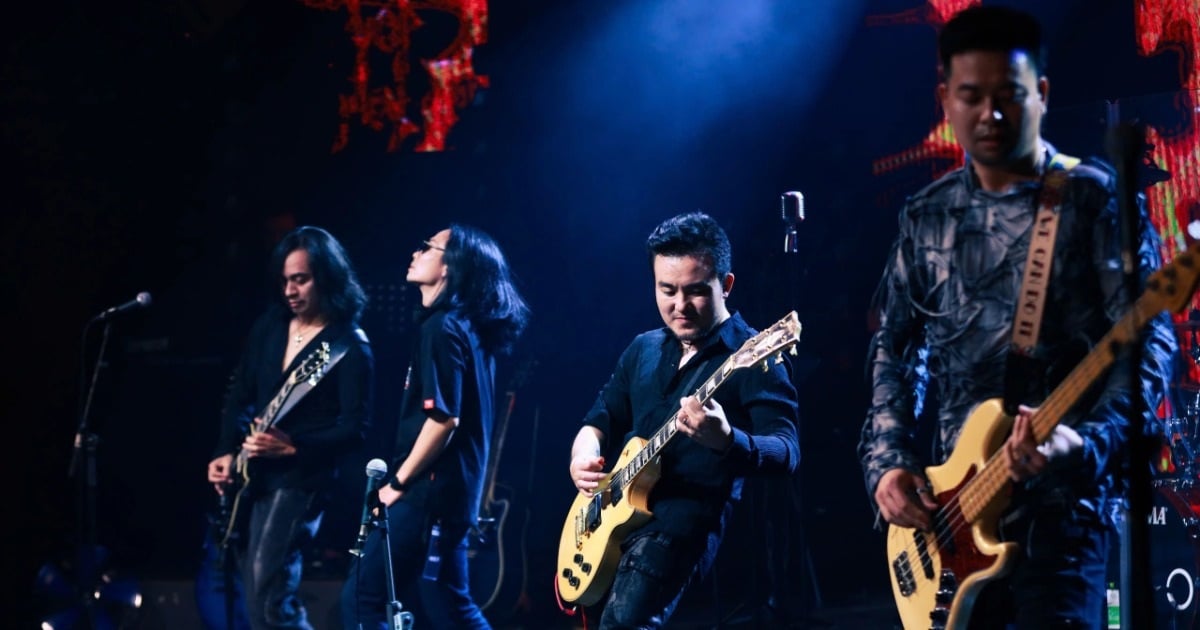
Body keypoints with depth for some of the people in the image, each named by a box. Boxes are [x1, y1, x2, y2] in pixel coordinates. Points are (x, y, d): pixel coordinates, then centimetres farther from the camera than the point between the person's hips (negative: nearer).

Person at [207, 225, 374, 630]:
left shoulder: (349, 346, -11)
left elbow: (355, 428, -15)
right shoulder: (270, 325, 10)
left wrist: (292, 446, -25)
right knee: (259, 594, 12)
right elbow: (240, 394, 15)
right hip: (252, 474, 8)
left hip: (300, 479, -8)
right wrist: (226, 453, 1)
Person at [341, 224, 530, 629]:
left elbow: (443, 418, -22)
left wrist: (398, 481, -13)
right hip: (450, 490, 10)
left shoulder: (442, 328, -14)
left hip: (429, 492, -10)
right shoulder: (467, 328, 15)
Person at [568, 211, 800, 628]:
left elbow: (787, 452, -15)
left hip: (690, 515, -7)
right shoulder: (643, 349, 17)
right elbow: (600, 420, 25)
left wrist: (726, 441, -36)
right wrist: (583, 459, 1)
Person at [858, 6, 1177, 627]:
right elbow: (893, 347, 17)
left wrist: (1088, 443, -26)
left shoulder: (1094, 197, -3)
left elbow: (1147, 339, -10)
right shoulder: (926, 216, 12)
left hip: (1060, 499, -5)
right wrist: (888, 462, 2)